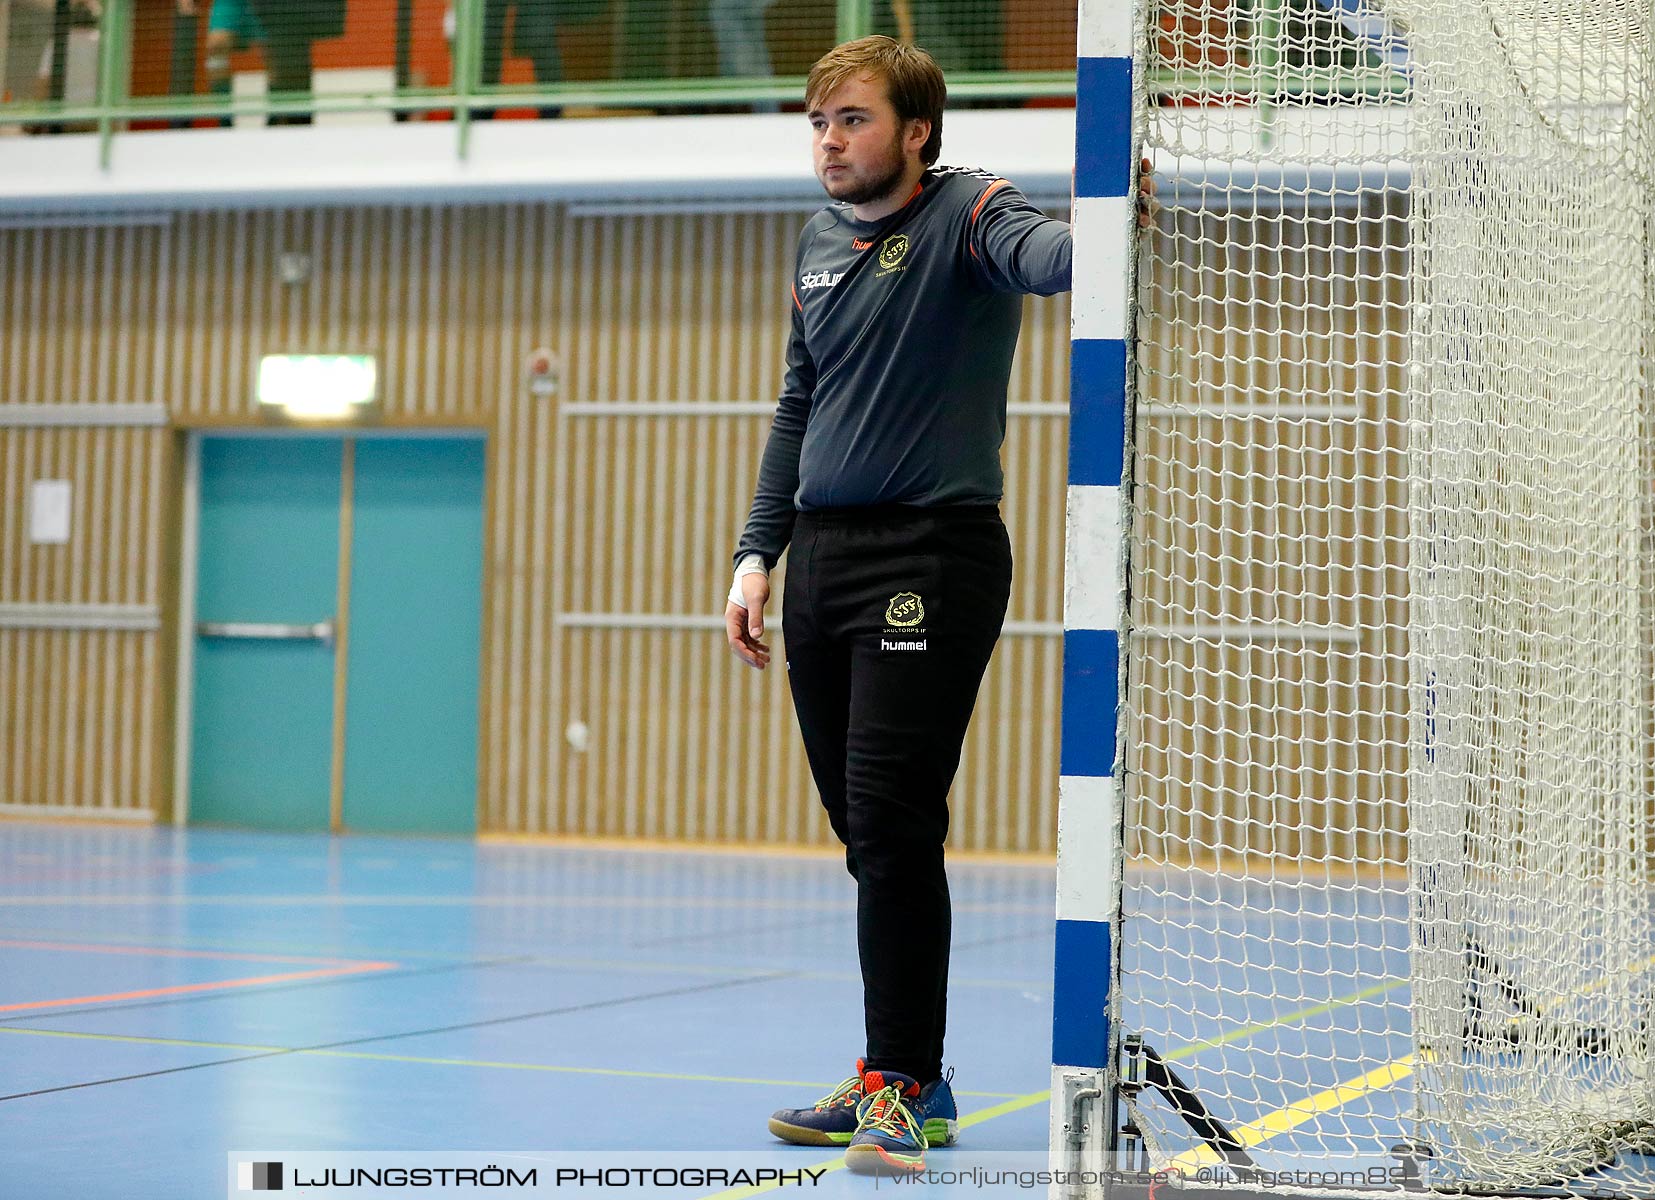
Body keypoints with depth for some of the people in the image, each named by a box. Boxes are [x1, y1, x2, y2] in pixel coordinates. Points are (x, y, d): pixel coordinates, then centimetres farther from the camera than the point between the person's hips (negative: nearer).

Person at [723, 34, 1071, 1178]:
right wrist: (759, 552, 16)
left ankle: (904, 1085, -3)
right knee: (867, 830, 10)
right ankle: (904, 1077, 20)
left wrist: (1089, 243, -55)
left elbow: (1036, 250, -31)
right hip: (824, 558, 7)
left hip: (933, 556, -7)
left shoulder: (964, 211, -7)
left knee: (891, 818, -12)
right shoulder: (820, 243, 15)